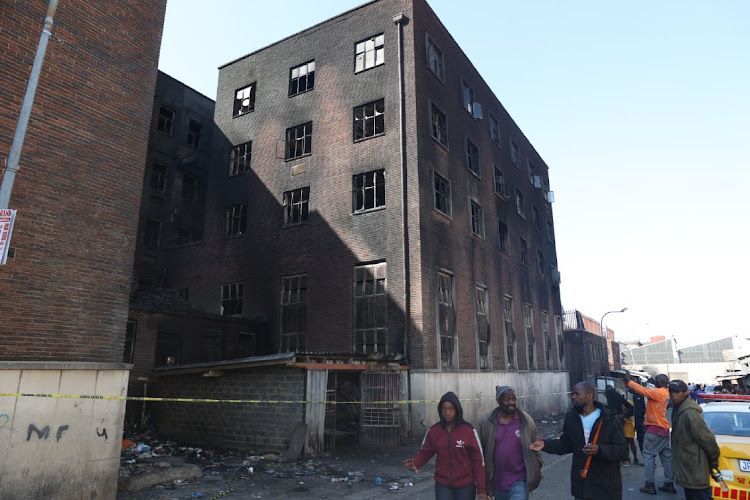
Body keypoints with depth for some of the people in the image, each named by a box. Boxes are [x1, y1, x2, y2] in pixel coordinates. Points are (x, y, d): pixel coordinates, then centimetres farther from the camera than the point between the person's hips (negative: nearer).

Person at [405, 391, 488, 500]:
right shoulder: (434, 431, -3)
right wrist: (415, 463, -19)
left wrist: (481, 489, -8)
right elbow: (425, 452, 3)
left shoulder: (468, 431, -11)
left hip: (465, 485, -1)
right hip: (443, 484, 1)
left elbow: (478, 460, -7)